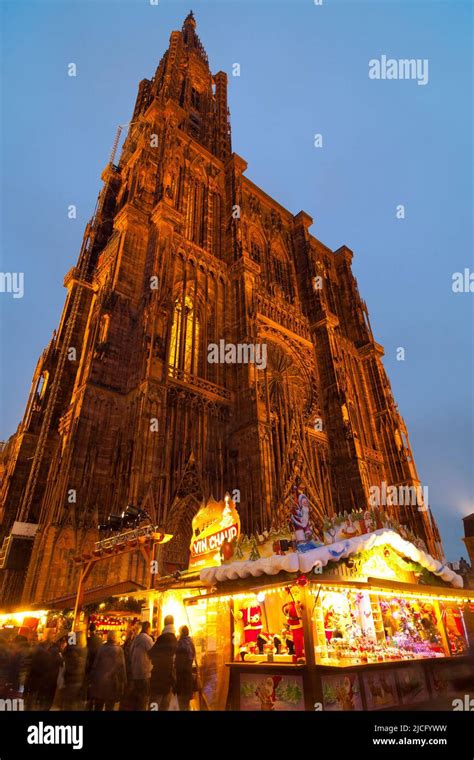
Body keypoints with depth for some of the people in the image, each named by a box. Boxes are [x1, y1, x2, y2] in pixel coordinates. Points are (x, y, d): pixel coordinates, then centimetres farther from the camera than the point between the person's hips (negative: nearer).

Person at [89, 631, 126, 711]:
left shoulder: (101, 648, -1)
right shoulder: (119, 649, -7)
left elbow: (95, 665, 0)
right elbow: (122, 667, -8)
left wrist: (92, 680, 9)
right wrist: (123, 682, -1)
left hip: (99, 680, 3)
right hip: (112, 681, -3)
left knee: (98, 707, 16)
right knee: (109, 707, 8)